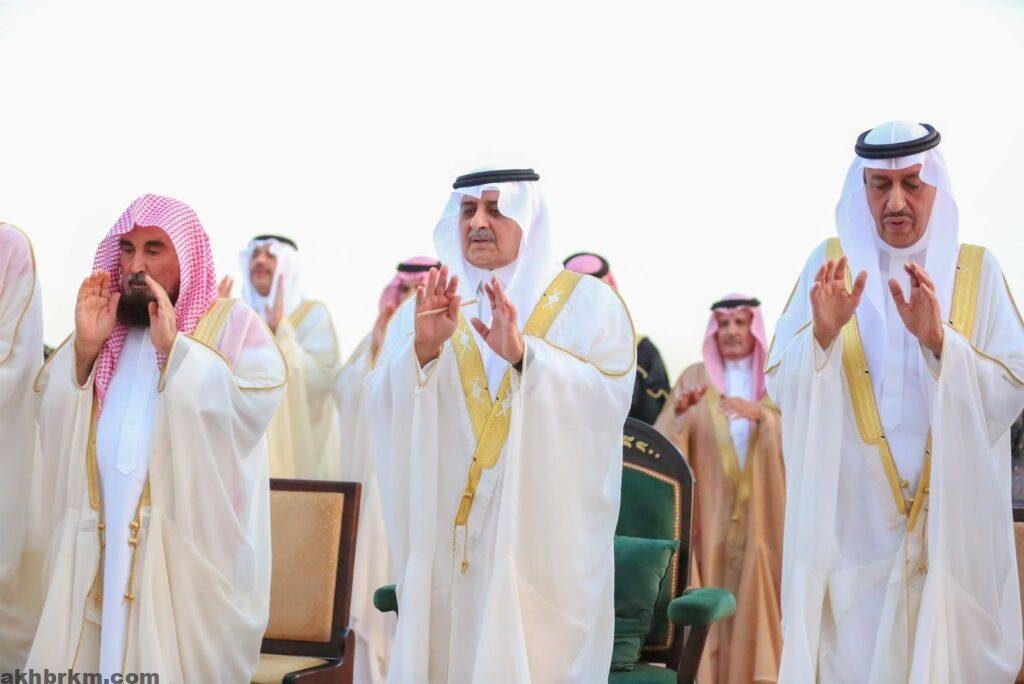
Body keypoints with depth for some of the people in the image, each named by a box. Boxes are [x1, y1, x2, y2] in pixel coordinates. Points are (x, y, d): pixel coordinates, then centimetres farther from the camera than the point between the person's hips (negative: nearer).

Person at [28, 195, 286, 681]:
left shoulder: (231, 324, 1)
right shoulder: (103, 323, 14)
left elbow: (259, 400, -17)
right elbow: (49, 412, 6)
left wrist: (174, 348, -18)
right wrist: (84, 347, -8)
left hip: (188, 545, -4)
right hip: (99, 544, 4)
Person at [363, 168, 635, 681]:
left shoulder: (587, 302, 3)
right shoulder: (425, 307, 10)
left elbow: (608, 398, -12)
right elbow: (381, 405, 0)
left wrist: (525, 355, -25)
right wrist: (423, 349, -19)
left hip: (545, 538, -2)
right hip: (446, 533, 2)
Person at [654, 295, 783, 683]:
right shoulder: (695, 377, 7)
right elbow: (664, 440, -3)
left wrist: (760, 413, -22)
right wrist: (680, 412, -23)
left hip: (759, 513, 1)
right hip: (709, 512, 0)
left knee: (752, 594, -1)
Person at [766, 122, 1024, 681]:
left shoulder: (977, 271, 3)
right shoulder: (830, 263, 2)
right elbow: (781, 389, -2)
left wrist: (939, 341, -20)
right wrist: (823, 332, -21)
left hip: (955, 519, 1)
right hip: (852, 518, 0)